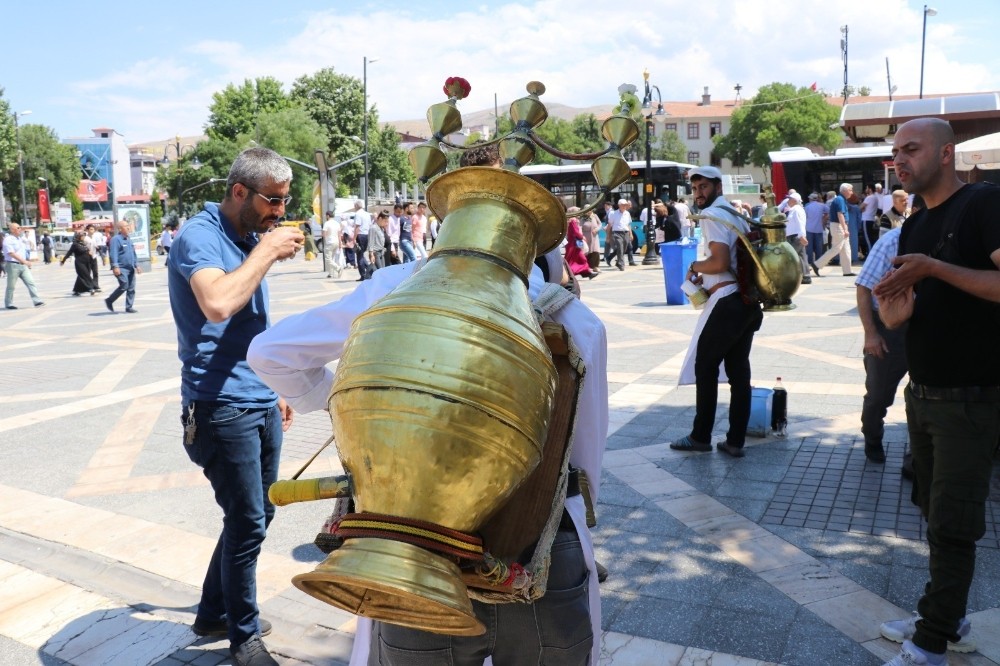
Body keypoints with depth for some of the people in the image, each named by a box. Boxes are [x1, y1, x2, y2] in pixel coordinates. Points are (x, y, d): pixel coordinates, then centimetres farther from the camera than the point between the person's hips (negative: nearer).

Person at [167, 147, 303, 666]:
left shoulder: (250, 237, 14)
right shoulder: (199, 237, -12)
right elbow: (218, 304, -33)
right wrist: (267, 252, -21)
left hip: (261, 404, 9)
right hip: (222, 408, -9)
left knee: (257, 517, 16)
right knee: (248, 524, 0)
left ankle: (213, 612, 35)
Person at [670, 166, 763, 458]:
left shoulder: (712, 215, -10)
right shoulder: (735, 213, 19)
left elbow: (721, 262, -22)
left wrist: (695, 266, -4)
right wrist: (705, 276, 16)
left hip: (727, 302, -9)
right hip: (748, 301, 9)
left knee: (705, 366, 4)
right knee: (739, 370, 9)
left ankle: (700, 436, 12)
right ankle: (735, 441, 13)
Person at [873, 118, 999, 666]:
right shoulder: (913, 228, 12)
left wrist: (933, 268, -26)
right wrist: (895, 310, -11)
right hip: (922, 394, 8)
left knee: (952, 525, -1)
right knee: (935, 512, 16)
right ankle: (947, 620, 29)